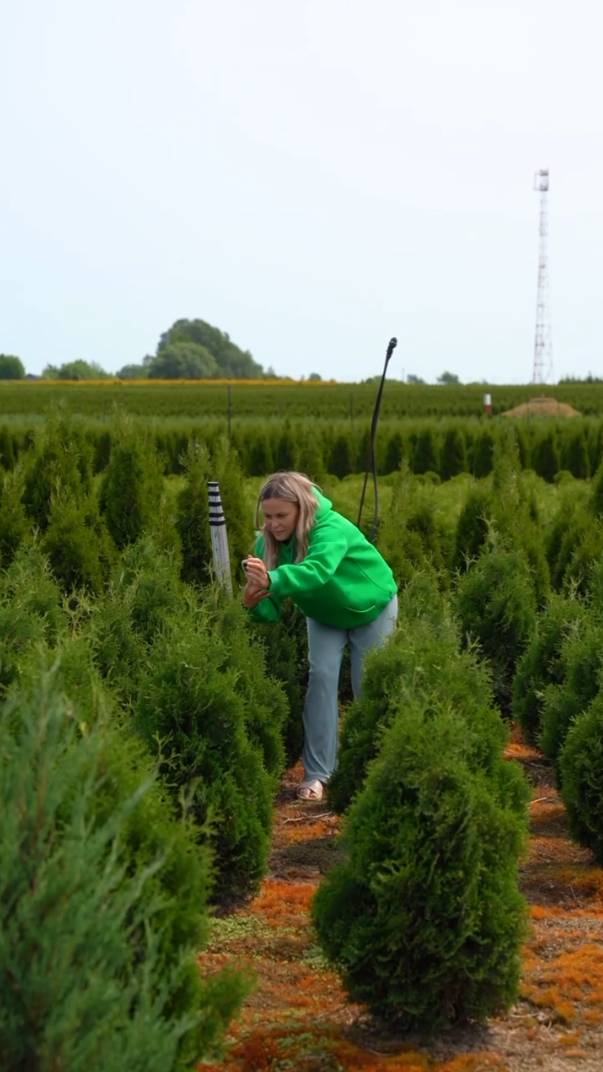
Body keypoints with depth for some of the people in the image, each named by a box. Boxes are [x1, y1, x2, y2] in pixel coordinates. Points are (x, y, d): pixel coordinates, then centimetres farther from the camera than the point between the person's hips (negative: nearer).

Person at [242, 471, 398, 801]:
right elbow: (272, 608, -27)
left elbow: (317, 570, -61)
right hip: (325, 614, 4)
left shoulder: (331, 530, -40)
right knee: (321, 676, -11)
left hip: (370, 606, -4)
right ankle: (317, 774, -9)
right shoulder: (269, 540, -23)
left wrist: (273, 580, -78)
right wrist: (255, 602, -51)